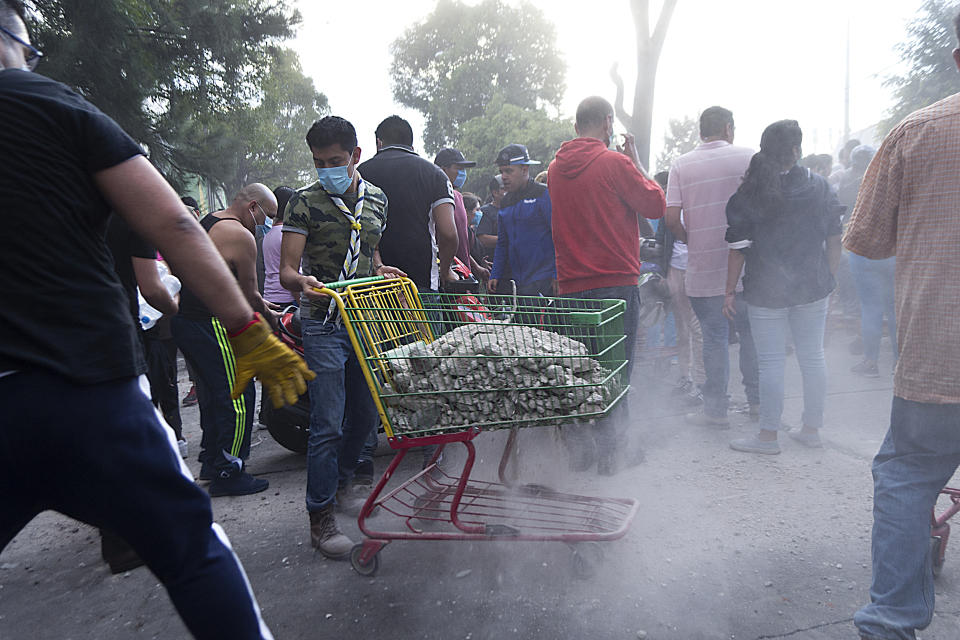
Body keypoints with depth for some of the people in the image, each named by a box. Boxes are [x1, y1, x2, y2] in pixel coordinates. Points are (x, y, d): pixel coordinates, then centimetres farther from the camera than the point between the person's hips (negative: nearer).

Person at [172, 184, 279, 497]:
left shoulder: (206, 223, 18)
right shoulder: (241, 236, -13)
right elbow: (249, 295, -7)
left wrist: (258, 304, 24)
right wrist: (268, 312, 12)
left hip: (183, 320, 10)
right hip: (210, 327, -10)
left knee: (212, 394, 19)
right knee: (238, 398, -3)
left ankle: (211, 462, 29)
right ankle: (228, 474, 3)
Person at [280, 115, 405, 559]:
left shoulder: (376, 200, 12)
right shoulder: (305, 202, -4)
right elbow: (286, 271, -10)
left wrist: (382, 271, 3)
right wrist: (302, 281, -33)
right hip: (324, 323, -5)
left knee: (366, 413, 14)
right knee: (327, 424, -6)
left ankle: (339, 484, 38)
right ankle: (321, 520, 6)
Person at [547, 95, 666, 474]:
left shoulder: (556, 167, 9)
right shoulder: (616, 163, -9)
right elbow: (655, 205, -3)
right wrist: (637, 164, 8)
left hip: (570, 285, 5)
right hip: (616, 282, -5)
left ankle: (582, 447, 19)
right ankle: (611, 449, 9)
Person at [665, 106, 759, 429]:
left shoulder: (682, 164, 0)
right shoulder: (749, 157, 0)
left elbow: (671, 216, -8)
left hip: (703, 268, 0)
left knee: (714, 337, 6)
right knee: (751, 332, 15)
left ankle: (715, 410, 12)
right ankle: (757, 400, 25)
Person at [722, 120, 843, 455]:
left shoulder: (748, 194, -8)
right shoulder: (820, 187, 1)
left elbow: (738, 249, -9)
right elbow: (834, 240, 6)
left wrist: (730, 290, -1)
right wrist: (828, 278, 18)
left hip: (766, 292, -3)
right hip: (812, 289, 3)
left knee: (771, 362, 2)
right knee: (812, 357, 13)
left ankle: (768, 436, 10)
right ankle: (812, 429, 25)